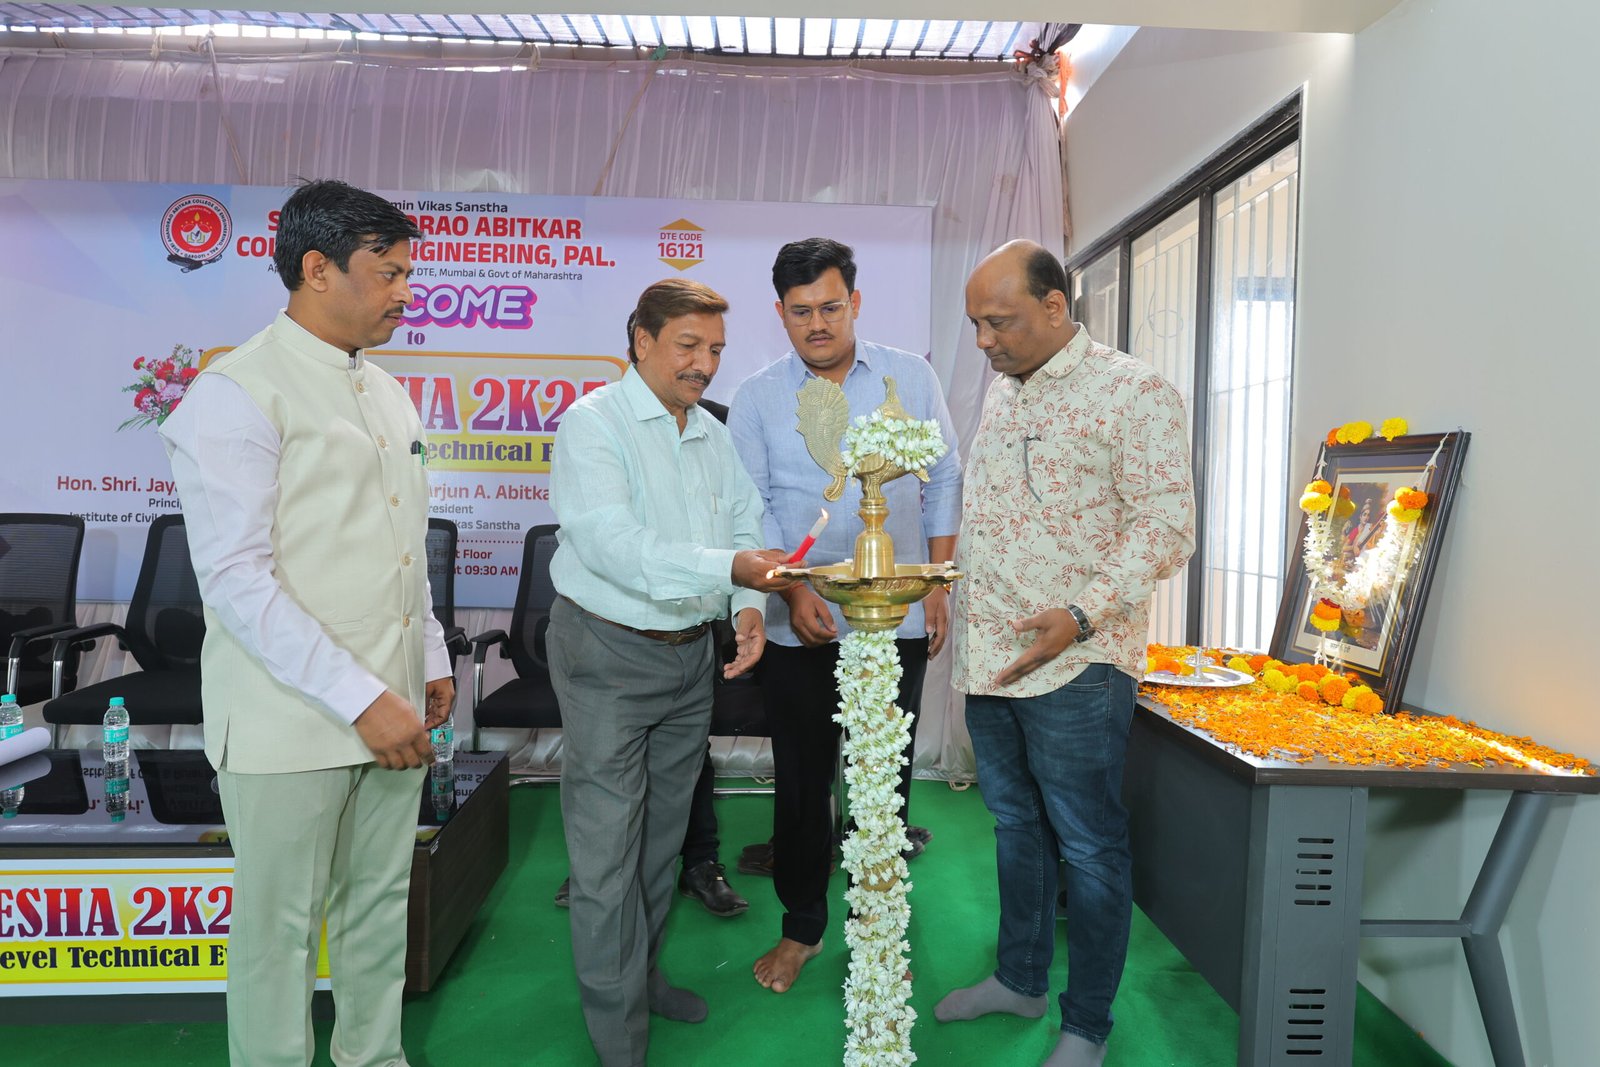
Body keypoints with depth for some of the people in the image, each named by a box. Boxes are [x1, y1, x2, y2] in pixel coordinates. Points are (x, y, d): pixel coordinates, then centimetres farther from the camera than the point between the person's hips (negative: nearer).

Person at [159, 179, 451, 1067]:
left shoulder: (386, 393, 13)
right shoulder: (239, 393, -12)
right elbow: (235, 578, -18)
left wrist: (432, 661, 14)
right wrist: (359, 698, -19)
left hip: (390, 705, 7)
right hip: (291, 720, -7)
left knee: (382, 905, 17)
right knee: (280, 927, 8)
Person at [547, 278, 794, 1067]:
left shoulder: (712, 435, 11)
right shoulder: (593, 423, -12)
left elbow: (743, 526, 10)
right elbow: (612, 545, -25)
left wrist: (749, 607, -10)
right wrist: (730, 567, -34)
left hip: (690, 654, 7)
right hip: (608, 653, -7)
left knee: (662, 832, 18)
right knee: (607, 847, 0)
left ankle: (643, 972, 37)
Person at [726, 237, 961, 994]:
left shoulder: (911, 378, 3)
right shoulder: (756, 397, 2)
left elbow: (943, 483, 7)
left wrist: (938, 585, 1)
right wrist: (791, 590, -13)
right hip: (799, 626, 0)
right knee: (801, 782, 9)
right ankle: (801, 926, 29)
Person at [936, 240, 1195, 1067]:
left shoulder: (1132, 392, -10)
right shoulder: (999, 392, 13)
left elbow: (1167, 526, -14)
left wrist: (1082, 614, -23)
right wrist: (965, 631, 16)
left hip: (1075, 667, -7)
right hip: (990, 659, 7)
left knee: (1088, 847, 6)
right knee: (1016, 827, 19)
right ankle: (1019, 978, 37)